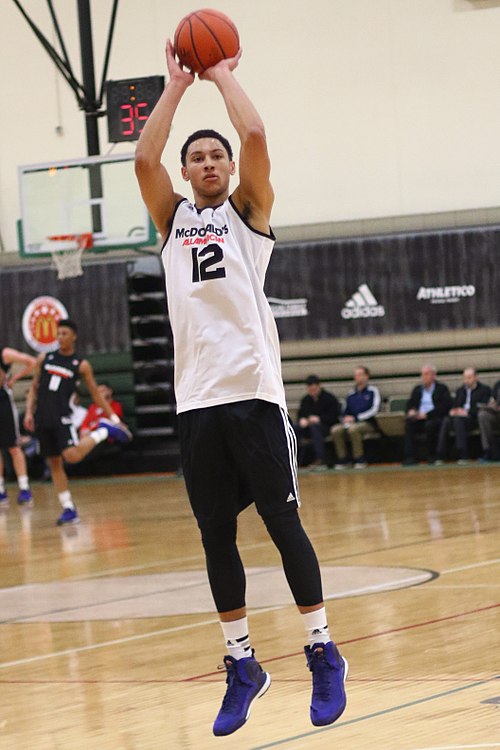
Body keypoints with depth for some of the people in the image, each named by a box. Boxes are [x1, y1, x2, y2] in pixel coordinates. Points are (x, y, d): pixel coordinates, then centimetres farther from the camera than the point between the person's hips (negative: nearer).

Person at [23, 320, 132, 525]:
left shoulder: (81, 365, 1)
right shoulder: (44, 359, 10)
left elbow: (95, 394, 6)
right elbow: (34, 388, 15)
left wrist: (114, 417, 1)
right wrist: (29, 412, 2)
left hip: (62, 416, -4)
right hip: (42, 419, 4)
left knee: (72, 456, -24)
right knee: (54, 463, 4)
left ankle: (104, 431, 0)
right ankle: (69, 510, 9)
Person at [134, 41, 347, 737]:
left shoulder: (248, 210, 9)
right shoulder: (173, 218, 16)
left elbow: (254, 137, -7)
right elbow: (144, 158, 0)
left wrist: (223, 74, 7)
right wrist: (177, 84, 7)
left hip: (253, 391, -3)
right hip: (196, 398, 3)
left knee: (283, 523, -1)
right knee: (216, 536, 6)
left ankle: (323, 654, 8)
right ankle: (242, 665, 16)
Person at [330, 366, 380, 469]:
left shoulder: (373, 391, 2)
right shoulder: (351, 394, 17)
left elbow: (374, 410, -8)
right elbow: (345, 413, 20)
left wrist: (356, 418, -14)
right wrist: (345, 419, -5)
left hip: (369, 424, -5)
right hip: (352, 423, 5)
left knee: (353, 429, -37)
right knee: (335, 430, -24)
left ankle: (360, 460, -25)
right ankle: (342, 459, -16)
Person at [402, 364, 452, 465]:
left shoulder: (442, 389, 5)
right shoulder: (417, 389, 22)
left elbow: (445, 407, -8)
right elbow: (410, 404, 18)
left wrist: (427, 414, -18)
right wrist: (411, 411, -8)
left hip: (435, 419, -4)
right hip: (420, 419, 4)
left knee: (430, 425, -38)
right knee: (409, 423, -27)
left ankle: (431, 456, -21)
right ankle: (410, 456, -32)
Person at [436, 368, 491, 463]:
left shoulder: (484, 390, 8)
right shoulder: (460, 390, 26)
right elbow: (454, 406, 21)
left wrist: (467, 412, -18)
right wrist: (452, 411, -4)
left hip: (474, 419, -5)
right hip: (458, 416, 5)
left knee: (458, 420, -36)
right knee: (446, 421, -29)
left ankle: (463, 456, -40)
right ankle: (440, 457, -35)